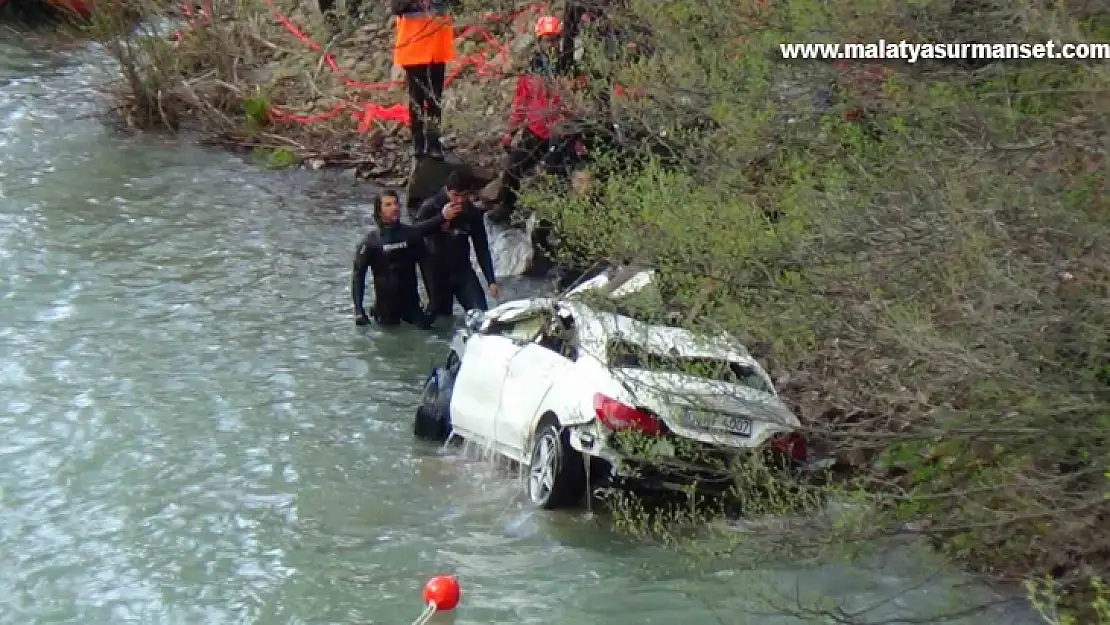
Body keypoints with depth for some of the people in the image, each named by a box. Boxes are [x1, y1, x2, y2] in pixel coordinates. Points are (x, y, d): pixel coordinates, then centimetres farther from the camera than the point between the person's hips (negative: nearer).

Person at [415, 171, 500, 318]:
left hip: (462, 269, 3)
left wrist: (491, 281, 1)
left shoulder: (472, 212, 1)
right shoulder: (429, 208, -10)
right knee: (441, 317, -1)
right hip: (436, 272, -3)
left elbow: (482, 248, 5)